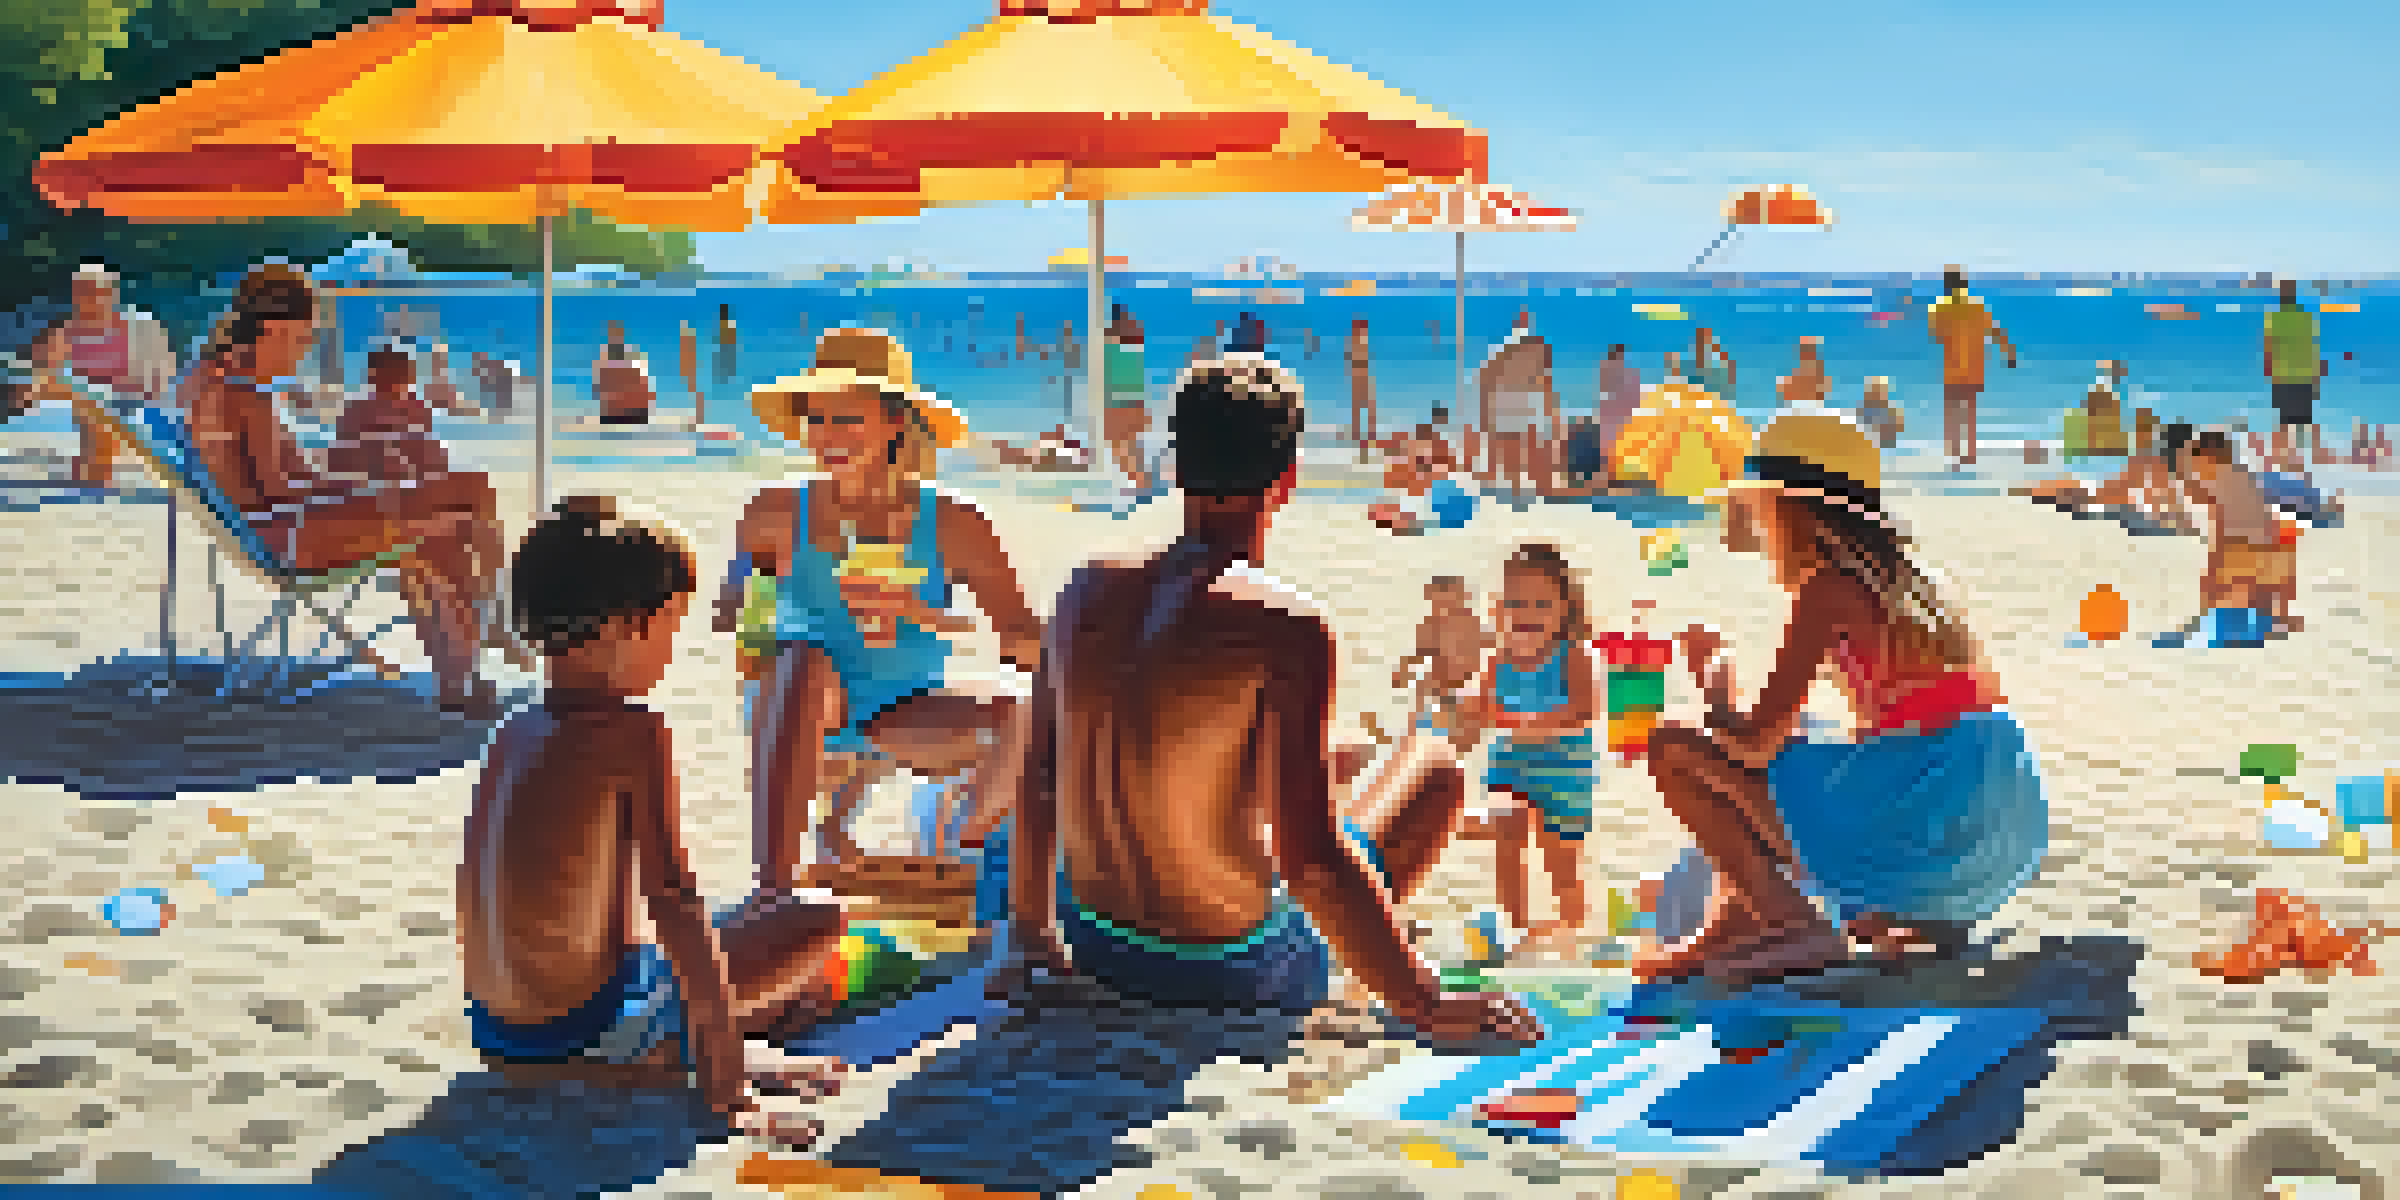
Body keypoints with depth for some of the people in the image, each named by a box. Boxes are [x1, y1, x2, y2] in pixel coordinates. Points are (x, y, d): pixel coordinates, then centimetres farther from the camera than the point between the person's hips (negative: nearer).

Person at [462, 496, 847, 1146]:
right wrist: (729, 1092, -23)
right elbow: (673, 904, -22)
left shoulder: (513, 733, 8)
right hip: (591, 1034, -8)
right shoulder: (633, 732, -16)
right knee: (823, 928, 6)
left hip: (498, 1040, 8)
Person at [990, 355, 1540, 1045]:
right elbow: (1308, 857, -27)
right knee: (1434, 763, 16)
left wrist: (1030, 932, 21)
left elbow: (1038, 779, 6)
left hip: (1097, 947, 6)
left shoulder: (1089, 590, -5)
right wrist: (1424, 1007, -18)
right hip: (1236, 975, -5)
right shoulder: (1283, 628, -25)